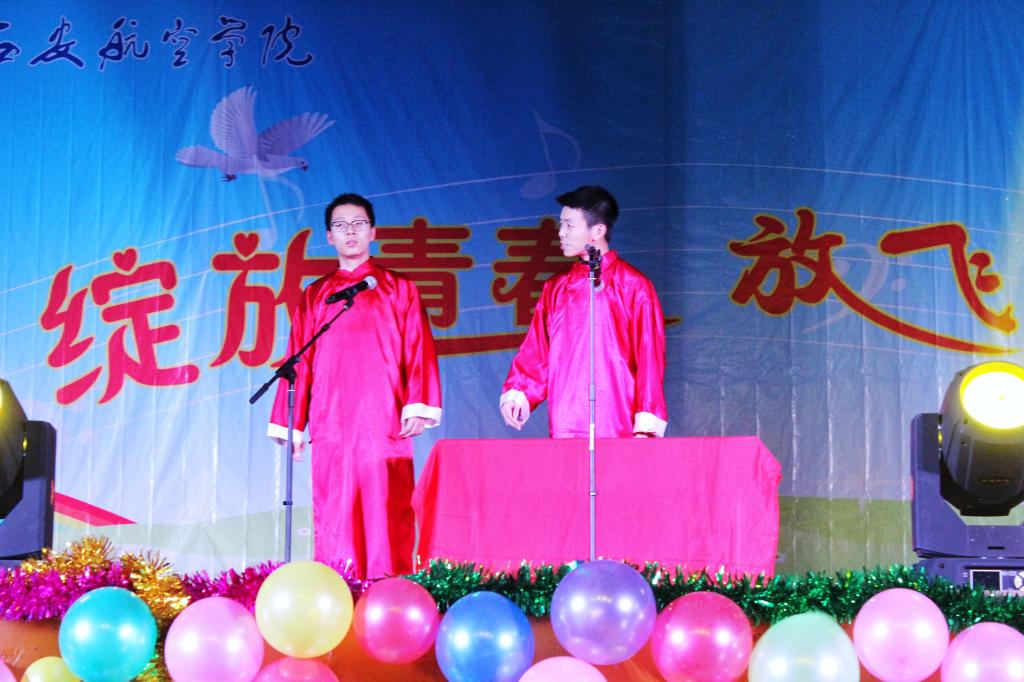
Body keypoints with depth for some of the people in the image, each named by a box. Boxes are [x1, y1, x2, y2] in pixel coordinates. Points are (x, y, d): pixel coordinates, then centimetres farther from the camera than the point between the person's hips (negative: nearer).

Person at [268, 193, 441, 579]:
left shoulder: (398, 290, 13)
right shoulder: (314, 296, 18)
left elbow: (419, 353, 5)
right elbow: (299, 362, 17)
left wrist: (418, 407, -8)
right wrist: (290, 424, 11)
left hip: (383, 426, -2)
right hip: (331, 426, 2)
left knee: (385, 516, -8)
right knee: (333, 520, -3)